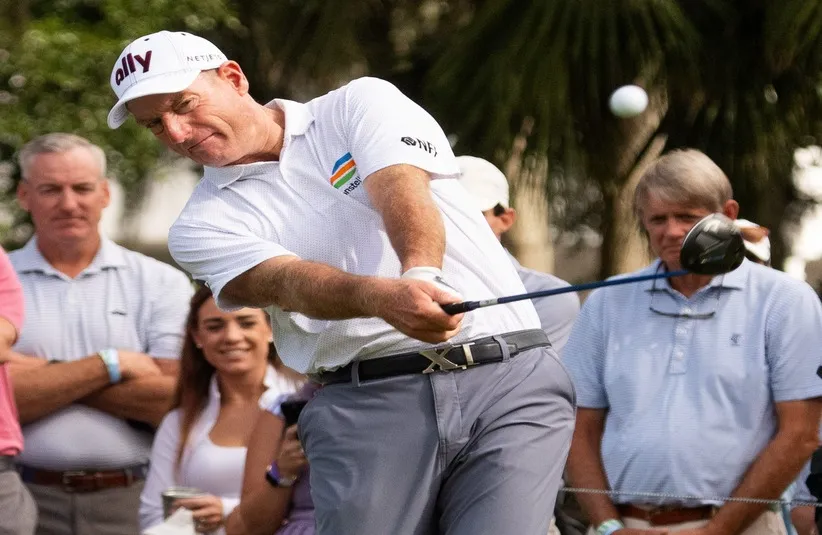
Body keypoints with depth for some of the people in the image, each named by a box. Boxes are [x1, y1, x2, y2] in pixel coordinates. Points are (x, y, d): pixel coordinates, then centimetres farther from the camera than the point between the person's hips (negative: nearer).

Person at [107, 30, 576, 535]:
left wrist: (421, 273, -33)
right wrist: (382, 296, -32)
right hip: (366, 403, 1)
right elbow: (287, 282, -11)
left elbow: (402, 190, -10)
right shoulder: (205, 224, 9)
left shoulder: (361, 104, 9)